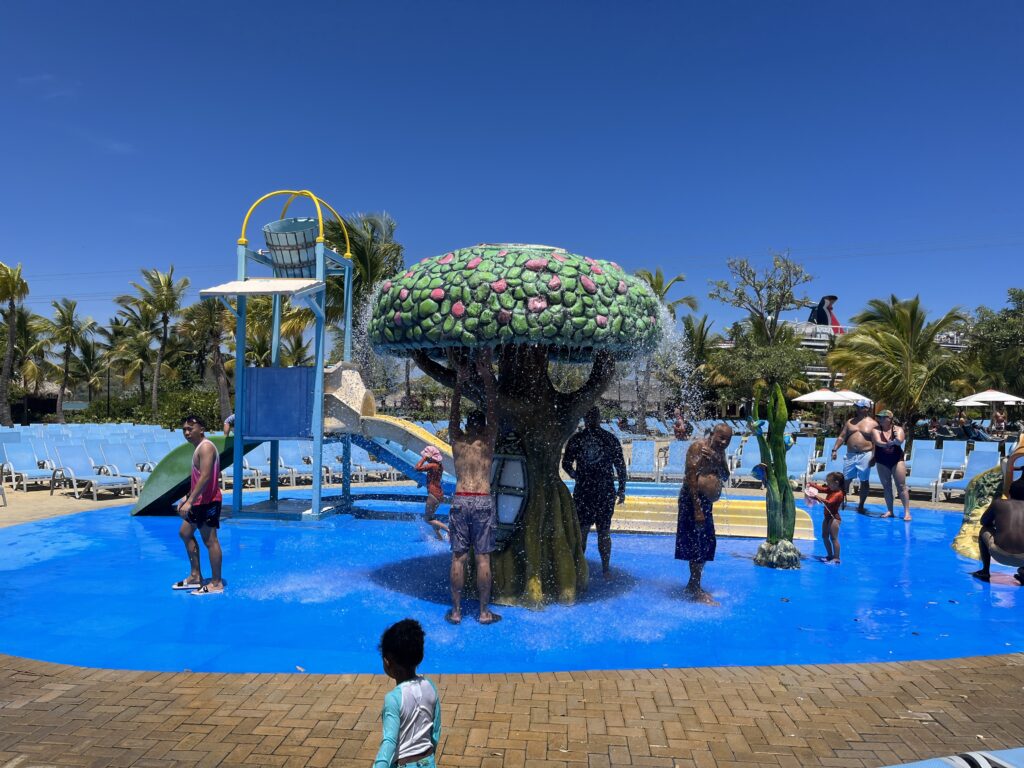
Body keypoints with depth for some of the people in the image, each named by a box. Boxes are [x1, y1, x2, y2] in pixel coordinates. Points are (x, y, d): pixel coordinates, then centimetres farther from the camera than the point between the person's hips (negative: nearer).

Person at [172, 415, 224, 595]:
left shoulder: (206, 447, -16)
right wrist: (186, 498, 24)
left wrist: (190, 501, -29)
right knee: (185, 533, 18)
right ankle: (195, 576, 25)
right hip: (199, 501, 11)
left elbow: (205, 477, -26)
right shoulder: (199, 448, 17)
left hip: (208, 501, -11)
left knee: (210, 541, -7)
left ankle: (216, 583, -1)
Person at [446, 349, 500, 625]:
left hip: (460, 501, 2)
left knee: (458, 557, 6)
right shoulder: (488, 441, 1)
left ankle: (456, 610, 10)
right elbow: (493, 411, 3)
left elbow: (454, 412, 12)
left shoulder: (457, 440, 6)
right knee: (483, 558, 3)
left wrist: (460, 379, 11)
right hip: (483, 501, -1)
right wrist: (486, 375, 1)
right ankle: (484, 612, 9)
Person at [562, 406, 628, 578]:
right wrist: (621, 490, 7)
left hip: (582, 491, 0)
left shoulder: (575, 439, -1)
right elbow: (620, 466, 0)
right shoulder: (611, 439, -1)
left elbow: (566, 464, 3)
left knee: (581, 530, 10)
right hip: (605, 491, 0)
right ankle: (606, 569, 12)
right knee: (604, 532, 8)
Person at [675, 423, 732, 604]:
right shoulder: (698, 447, -13)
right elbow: (691, 478, -20)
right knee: (696, 546, -8)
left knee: (707, 545, 14)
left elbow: (725, 477, 7)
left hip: (706, 503, 10)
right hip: (693, 501, -10)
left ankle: (693, 586, 25)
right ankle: (695, 590, -3)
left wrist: (718, 461, -14)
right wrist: (697, 509, -25)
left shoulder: (719, 452, 14)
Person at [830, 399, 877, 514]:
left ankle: (861, 506, 12)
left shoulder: (873, 424, 1)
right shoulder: (850, 422, 13)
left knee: (864, 481, 3)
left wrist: (873, 457, -13)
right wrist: (835, 449, 2)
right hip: (850, 455, 3)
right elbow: (841, 437, 12)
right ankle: (842, 501, 14)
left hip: (865, 455, -3)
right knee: (845, 479, 4)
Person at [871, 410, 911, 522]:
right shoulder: (876, 430, -2)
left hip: (897, 460, -2)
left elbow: (900, 441, -21)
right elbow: (878, 442, -18)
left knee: (901, 486, -4)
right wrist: (889, 443, -32)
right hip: (882, 461, 2)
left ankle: (907, 512, -3)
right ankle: (889, 511, 14)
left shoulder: (898, 429, -3)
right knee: (886, 486, 7)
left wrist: (897, 439, -43)